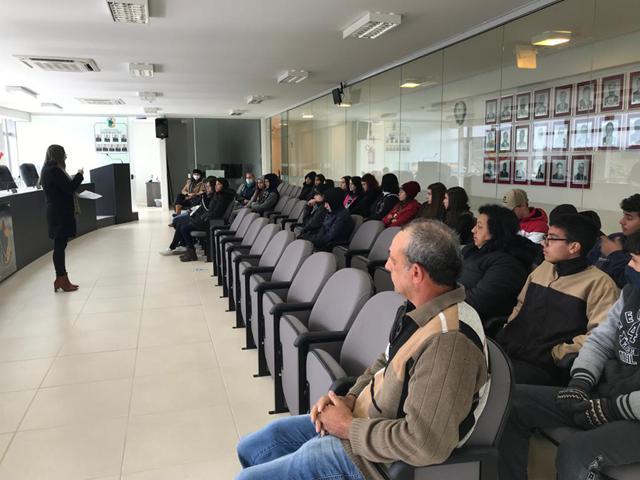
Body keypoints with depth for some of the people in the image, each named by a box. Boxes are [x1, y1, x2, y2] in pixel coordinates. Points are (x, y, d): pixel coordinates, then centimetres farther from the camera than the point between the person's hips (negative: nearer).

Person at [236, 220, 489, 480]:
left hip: (374, 455, -9)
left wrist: (348, 427, -19)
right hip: (359, 416, 9)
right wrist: (350, 398, -3)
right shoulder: (421, 311, -1)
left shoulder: (447, 342, -32)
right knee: (249, 449, 15)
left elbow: (425, 444, -31)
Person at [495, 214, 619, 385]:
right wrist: (504, 336, 10)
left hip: (545, 367, -7)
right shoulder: (544, 267, 19)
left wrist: (555, 354, -13)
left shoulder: (598, 283, -4)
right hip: (507, 352, 7)